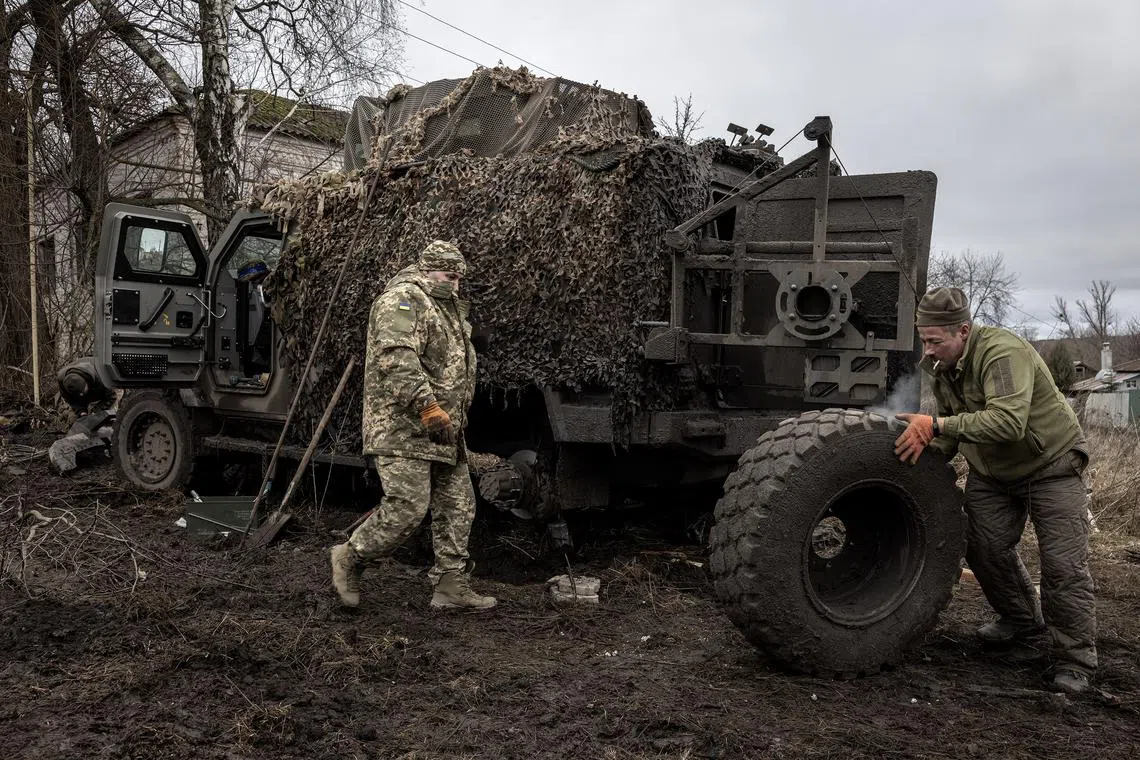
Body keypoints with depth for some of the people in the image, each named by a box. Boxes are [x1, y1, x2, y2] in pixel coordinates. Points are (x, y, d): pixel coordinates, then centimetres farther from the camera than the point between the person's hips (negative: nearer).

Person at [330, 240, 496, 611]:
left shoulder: (446, 308, 24)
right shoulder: (404, 298, -9)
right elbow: (396, 357, -25)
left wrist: (454, 420, 25)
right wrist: (427, 406, -30)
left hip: (443, 433, 10)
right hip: (404, 427, -10)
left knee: (458, 506, 8)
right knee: (408, 507, -11)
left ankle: (451, 585, 15)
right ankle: (349, 558, 10)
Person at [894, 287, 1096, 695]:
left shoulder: (1003, 352, -32)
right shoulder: (941, 367, -6)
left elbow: (1009, 422, -46)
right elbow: (950, 430, 2)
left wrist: (936, 425, -48)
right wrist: (929, 451, -16)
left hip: (1050, 465, -7)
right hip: (990, 471, 7)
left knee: (1062, 564, -7)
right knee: (984, 547, 4)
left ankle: (1074, 661, 8)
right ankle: (1020, 622, 29)